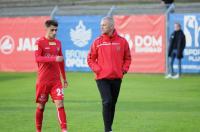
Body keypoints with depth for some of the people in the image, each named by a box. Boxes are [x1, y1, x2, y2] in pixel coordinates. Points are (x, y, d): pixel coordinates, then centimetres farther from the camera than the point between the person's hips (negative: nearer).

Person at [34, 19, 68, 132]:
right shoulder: (40, 42, -6)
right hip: (43, 80, -3)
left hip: (56, 80, 3)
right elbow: (38, 58, -21)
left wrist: (64, 78, 21)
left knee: (60, 104, -9)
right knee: (41, 106, 6)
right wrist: (54, 58, -31)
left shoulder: (58, 43, 10)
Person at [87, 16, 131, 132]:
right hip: (102, 78, -2)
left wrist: (124, 69, -2)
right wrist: (97, 69, -8)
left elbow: (127, 58, 11)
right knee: (107, 102, -14)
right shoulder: (97, 42, 0)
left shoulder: (122, 41, 1)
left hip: (117, 78, 2)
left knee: (113, 103, 11)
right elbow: (90, 59, 6)